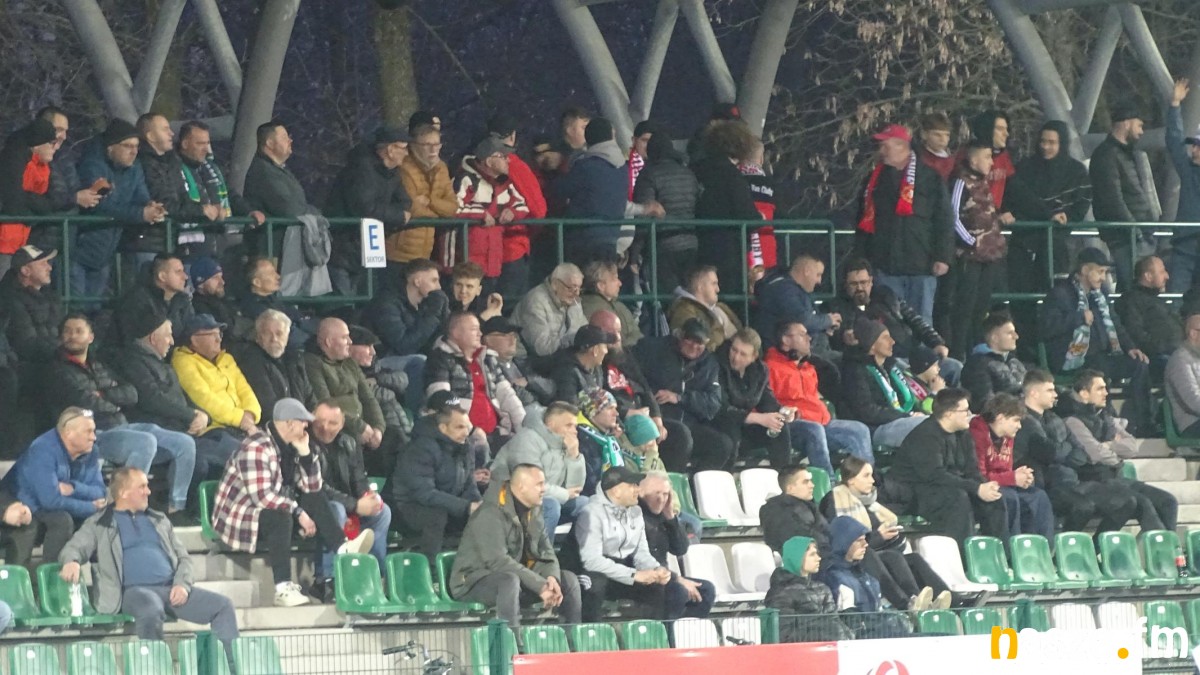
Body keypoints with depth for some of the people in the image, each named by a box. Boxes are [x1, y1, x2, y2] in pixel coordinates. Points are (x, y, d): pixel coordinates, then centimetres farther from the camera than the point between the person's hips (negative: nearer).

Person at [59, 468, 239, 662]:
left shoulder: (159, 520, 26)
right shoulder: (99, 525, 13)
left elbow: (184, 558, 22)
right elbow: (74, 548, 1)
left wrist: (183, 584, 0)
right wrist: (71, 561, -26)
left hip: (171, 588, 5)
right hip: (134, 590, -5)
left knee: (223, 605, -12)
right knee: (151, 611, -40)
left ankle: (231, 667, -13)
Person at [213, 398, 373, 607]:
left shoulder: (290, 446, 7)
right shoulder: (256, 448, -22)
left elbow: (313, 487, 5)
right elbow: (262, 496, -31)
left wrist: (305, 452, -7)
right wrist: (298, 512, -26)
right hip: (241, 517, -9)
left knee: (317, 499, -3)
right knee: (280, 519, -35)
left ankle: (343, 550, -18)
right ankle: (283, 590, -38)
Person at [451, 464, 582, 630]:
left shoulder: (534, 512, 7)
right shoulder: (490, 514, -20)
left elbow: (547, 553, 6)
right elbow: (497, 561, -29)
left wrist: (552, 579, -19)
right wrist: (540, 586, -30)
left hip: (516, 578, 8)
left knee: (568, 579, -2)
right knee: (509, 580, -40)